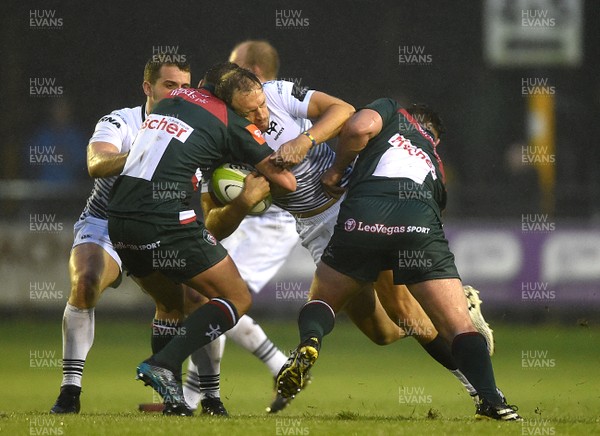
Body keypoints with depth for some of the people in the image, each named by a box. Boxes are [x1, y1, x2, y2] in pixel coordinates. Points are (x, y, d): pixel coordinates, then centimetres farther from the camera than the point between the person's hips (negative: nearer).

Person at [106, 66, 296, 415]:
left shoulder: (175, 97, 20)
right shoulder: (233, 123, 2)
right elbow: (285, 182, 0)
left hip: (119, 220, 7)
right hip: (167, 224, -7)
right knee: (238, 299, 6)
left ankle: (171, 396, 13)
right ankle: (163, 364, -13)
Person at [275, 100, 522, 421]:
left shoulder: (394, 112, 29)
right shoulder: (435, 166, 39)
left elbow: (360, 127, 7)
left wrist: (337, 170, 21)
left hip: (362, 216, -1)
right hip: (420, 226, 1)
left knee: (321, 301, 20)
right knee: (461, 327, 5)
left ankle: (309, 342, -13)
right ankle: (490, 401, -16)